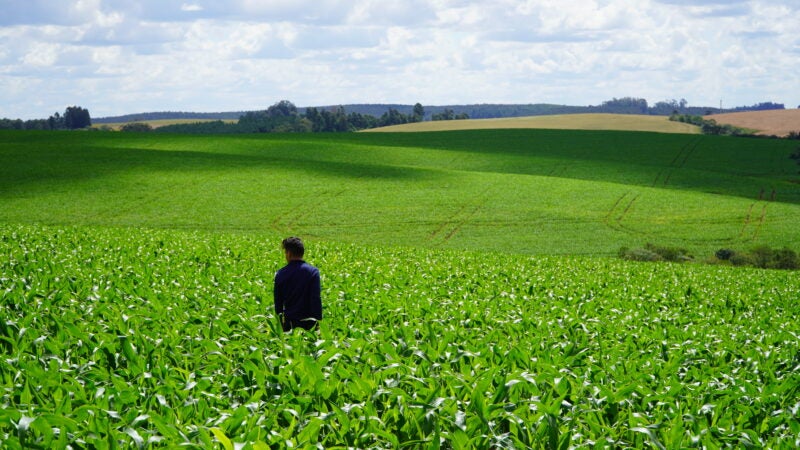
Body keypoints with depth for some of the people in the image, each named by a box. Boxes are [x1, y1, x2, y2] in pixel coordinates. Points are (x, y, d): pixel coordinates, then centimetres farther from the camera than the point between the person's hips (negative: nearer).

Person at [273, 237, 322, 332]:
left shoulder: (280, 274, 2)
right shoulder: (313, 271, -6)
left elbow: (277, 300, 8)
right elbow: (316, 299, -10)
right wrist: (318, 320, -6)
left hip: (289, 321, 2)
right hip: (308, 322, -2)